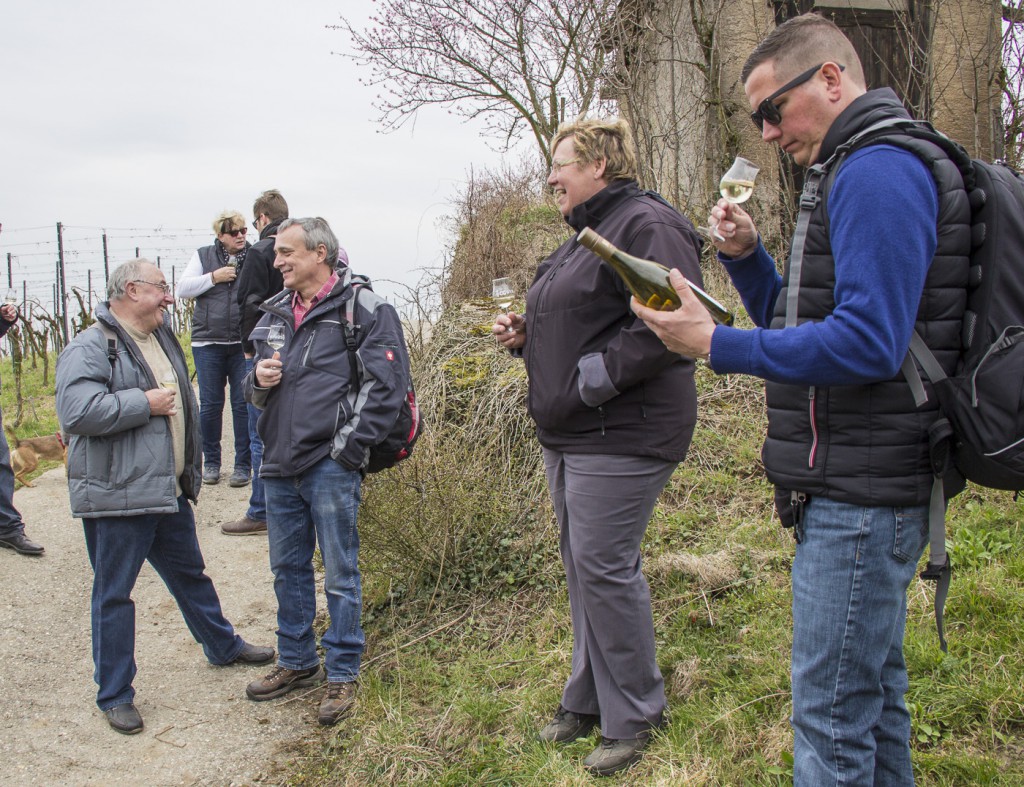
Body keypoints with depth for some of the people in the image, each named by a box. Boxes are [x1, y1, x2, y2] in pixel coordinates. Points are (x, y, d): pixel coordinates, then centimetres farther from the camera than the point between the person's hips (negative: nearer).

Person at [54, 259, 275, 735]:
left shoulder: (161, 337, 13)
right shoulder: (89, 348, -15)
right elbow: (77, 411, -30)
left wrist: (189, 472, 23)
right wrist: (145, 404, -21)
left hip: (168, 492, 8)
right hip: (115, 497, -8)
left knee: (191, 575, 23)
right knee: (113, 594, 4)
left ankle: (222, 646, 42)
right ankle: (114, 696, 17)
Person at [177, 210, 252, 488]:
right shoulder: (203, 256, 8)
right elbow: (182, 288, 2)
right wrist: (213, 277, -9)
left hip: (244, 344, -1)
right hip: (208, 343, 1)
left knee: (243, 404, 2)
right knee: (210, 404, 6)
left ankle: (243, 464, 12)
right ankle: (211, 462, 20)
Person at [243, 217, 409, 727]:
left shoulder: (365, 311, -6)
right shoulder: (276, 313, 16)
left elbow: (385, 387, -12)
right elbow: (257, 391, 24)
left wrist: (349, 448, -15)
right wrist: (258, 380, 0)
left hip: (330, 467, -7)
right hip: (279, 464, 7)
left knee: (340, 574, 3)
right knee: (287, 568, 17)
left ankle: (342, 674, 17)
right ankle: (297, 661, 33)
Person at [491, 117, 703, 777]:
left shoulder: (647, 226, -13)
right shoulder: (587, 234, 20)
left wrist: (599, 374, -23)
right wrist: (526, 333, 11)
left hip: (621, 433, -10)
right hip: (570, 432, 10)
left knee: (603, 566, -6)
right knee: (584, 564, 15)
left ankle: (634, 715, 11)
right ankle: (590, 698, 29)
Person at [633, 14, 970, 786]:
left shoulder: (879, 171, -15)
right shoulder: (869, 172, 19)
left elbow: (868, 341, -25)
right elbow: (807, 324, 22)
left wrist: (716, 344, -22)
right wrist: (746, 258, 7)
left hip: (859, 498, -11)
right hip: (862, 489, 11)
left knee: (831, 720, -3)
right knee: (875, 693, 20)